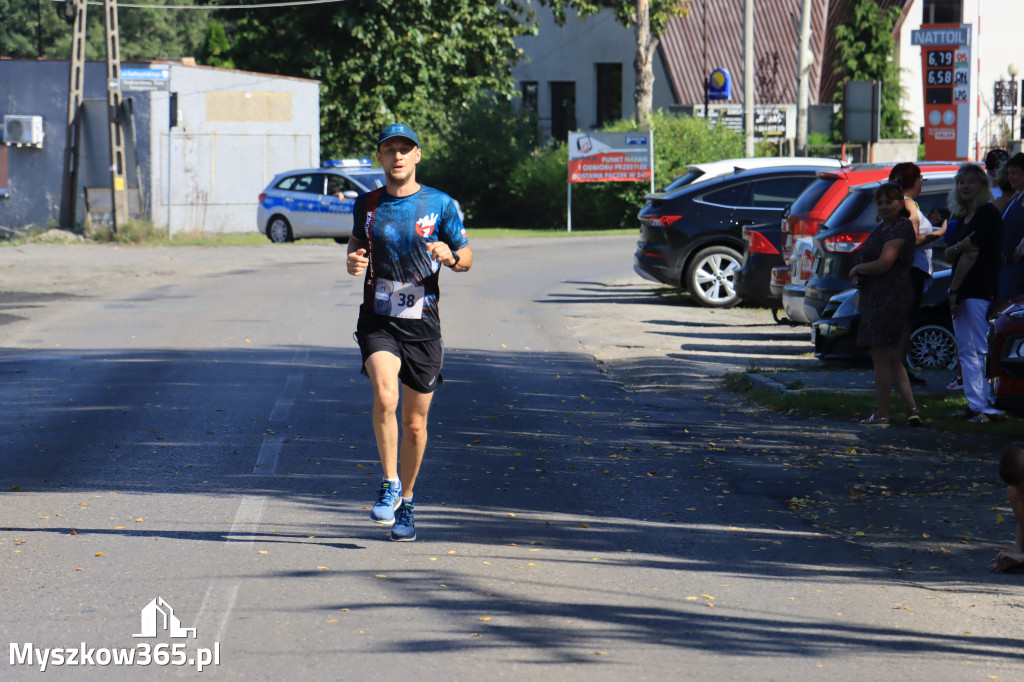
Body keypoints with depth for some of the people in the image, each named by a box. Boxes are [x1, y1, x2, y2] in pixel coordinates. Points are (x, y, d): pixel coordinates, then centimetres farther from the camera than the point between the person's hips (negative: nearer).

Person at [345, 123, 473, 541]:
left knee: (415, 422, 6)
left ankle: (405, 502, 26)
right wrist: (353, 261, -1)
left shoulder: (440, 205, 1)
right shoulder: (367, 205, 6)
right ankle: (389, 484, -9)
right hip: (377, 322, 0)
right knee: (385, 397, -26)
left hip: (422, 324, 0)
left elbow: (466, 258, 8)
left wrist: (450, 257, -15)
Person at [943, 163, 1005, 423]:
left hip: (980, 292, -10)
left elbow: (972, 254, -15)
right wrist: (959, 246, -10)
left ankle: (991, 408, -11)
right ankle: (974, 404, 14)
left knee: (983, 351, -10)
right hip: (962, 293, 10)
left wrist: (954, 289, -13)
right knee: (965, 351, 10)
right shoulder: (962, 218, 19)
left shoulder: (987, 213, -10)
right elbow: (949, 255, 13)